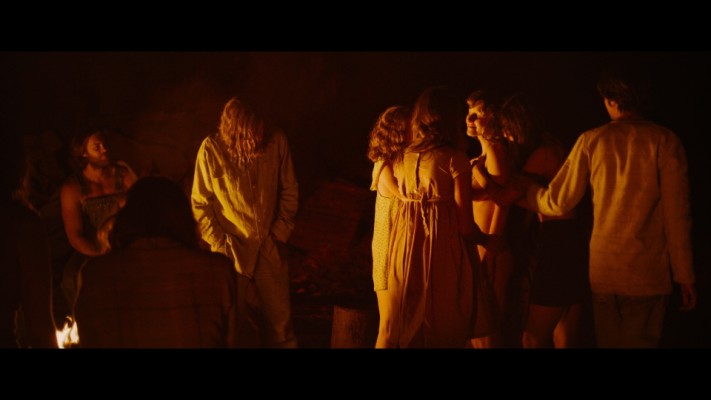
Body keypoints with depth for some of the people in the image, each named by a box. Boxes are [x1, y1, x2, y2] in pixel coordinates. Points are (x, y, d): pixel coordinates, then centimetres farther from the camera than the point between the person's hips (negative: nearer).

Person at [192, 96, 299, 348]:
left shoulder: (276, 141, -10)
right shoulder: (212, 149, -14)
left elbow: (289, 191, 4)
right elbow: (200, 204, -5)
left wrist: (281, 232, 0)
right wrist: (220, 244, -8)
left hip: (271, 248, 2)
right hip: (233, 250, -1)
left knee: (280, 319, 7)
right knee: (232, 321, 8)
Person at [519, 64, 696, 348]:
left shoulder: (591, 141, 1)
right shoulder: (664, 141, -4)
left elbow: (558, 203, 3)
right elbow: (676, 215, -5)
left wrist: (525, 186, 22)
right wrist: (685, 276, 1)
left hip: (602, 273, 2)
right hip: (648, 274, -2)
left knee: (608, 342, 13)